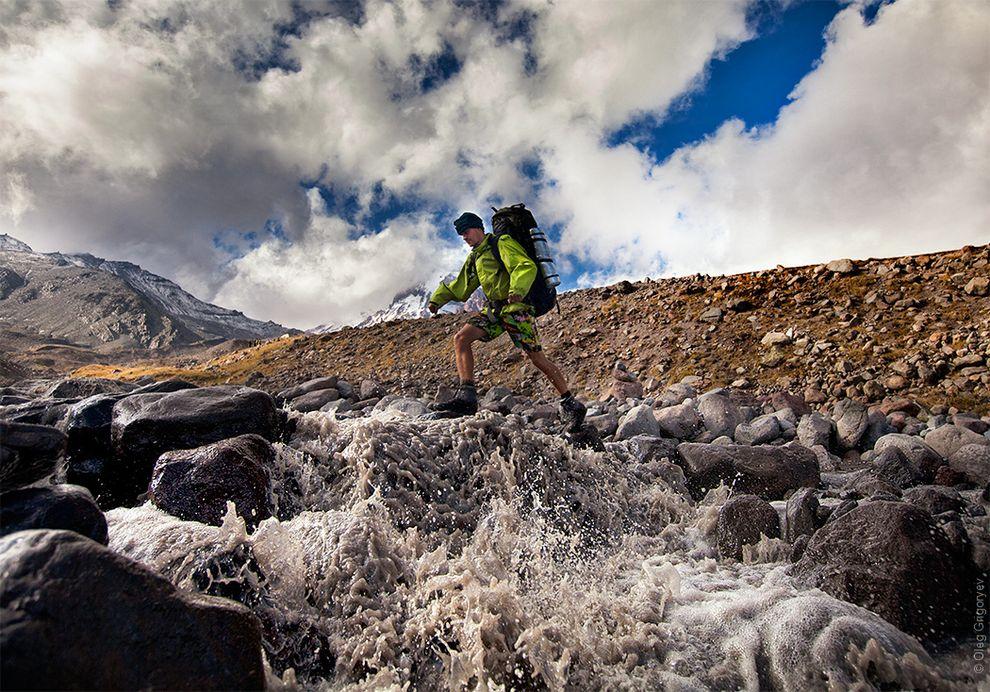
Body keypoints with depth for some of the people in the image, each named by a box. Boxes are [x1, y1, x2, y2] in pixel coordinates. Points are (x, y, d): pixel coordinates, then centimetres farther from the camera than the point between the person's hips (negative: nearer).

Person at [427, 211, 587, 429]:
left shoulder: (502, 243, -2)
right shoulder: (474, 257, 23)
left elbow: (526, 266, -17)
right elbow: (460, 286, 32)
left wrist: (517, 290, -36)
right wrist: (437, 299, 21)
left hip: (516, 306, -8)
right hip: (494, 308, 8)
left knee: (537, 358, -9)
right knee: (461, 338, -12)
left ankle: (570, 404, 3)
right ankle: (467, 397, -20)